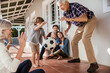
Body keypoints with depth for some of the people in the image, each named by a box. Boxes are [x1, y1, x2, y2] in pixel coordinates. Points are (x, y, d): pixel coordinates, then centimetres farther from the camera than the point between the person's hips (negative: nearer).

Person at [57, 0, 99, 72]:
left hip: (90, 20, -8)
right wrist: (67, 29, -12)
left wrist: (70, 19, -42)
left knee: (85, 38, -30)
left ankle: (93, 63, -31)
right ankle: (76, 58, 26)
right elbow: (69, 24, 11)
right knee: (74, 41, 8)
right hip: (81, 25, 9)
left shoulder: (75, 6, -27)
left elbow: (85, 18, -38)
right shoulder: (65, 13, -2)